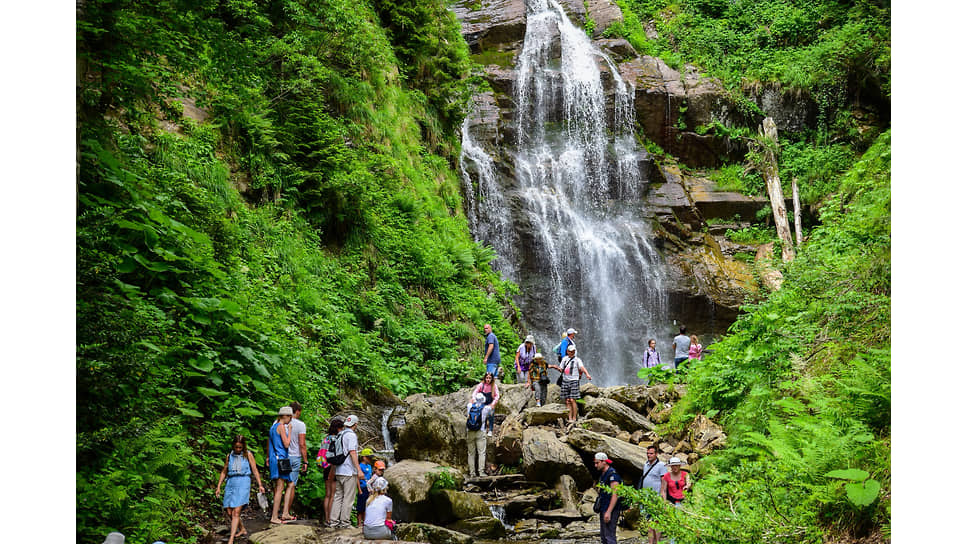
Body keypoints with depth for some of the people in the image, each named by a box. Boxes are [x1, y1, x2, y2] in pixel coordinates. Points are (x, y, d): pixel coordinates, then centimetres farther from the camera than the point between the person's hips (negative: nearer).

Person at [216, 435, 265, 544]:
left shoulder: (248, 455, 4)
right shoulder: (229, 456, 12)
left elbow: (255, 470, 3)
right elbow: (224, 472, 19)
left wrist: (260, 485, -3)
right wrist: (218, 486, 16)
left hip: (243, 483, -4)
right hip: (231, 483, 4)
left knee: (236, 511, -12)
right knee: (229, 512, 2)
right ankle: (242, 529, 25)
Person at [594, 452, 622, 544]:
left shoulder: (612, 474, -14)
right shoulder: (602, 475, 16)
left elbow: (615, 494, -20)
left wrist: (608, 512, -24)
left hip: (611, 510, -10)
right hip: (603, 509, 10)